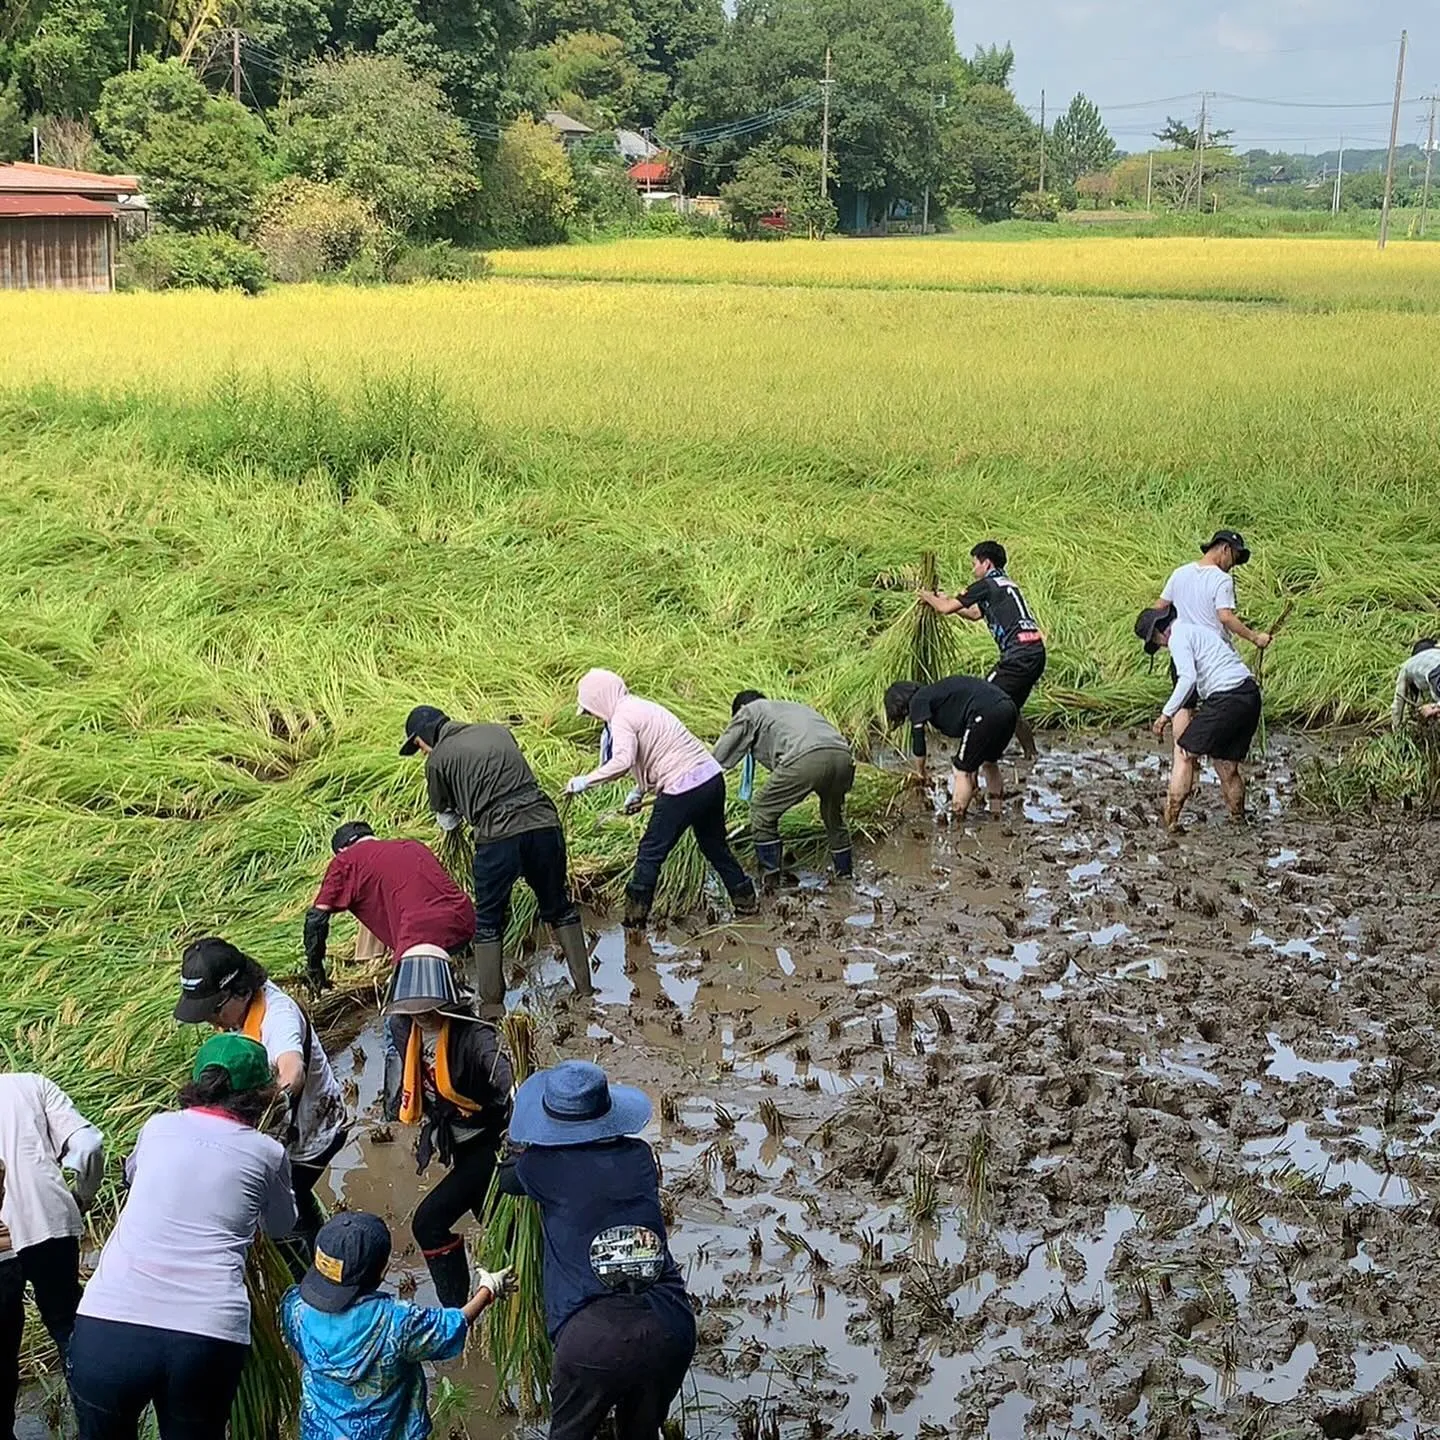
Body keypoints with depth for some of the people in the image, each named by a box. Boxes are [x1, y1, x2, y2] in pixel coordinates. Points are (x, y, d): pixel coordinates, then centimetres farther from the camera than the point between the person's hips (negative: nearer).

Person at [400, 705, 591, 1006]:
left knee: (488, 923, 12)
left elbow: (446, 819, 18)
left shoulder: (438, 760, 6)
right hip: (545, 822, 5)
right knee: (560, 909, 20)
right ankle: (584, 988, 21)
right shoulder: (498, 731, 19)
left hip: (498, 836, -4)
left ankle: (491, 1003, 13)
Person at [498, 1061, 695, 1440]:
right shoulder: (639, 1157, 12)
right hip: (671, 1329, 3)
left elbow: (506, 1177, 27)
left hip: (592, 1336, -3)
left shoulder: (542, 1167, 3)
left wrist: (526, 1145, 47)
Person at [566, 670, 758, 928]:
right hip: (712, 779, 9)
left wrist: (585, 781, -18)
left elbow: (622, 761, -26)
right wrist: (639, 792, 19)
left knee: (650, 853, 4)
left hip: (684, 789, -9)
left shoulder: (622, 717, -10)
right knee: (715, 847, 24)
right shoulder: (640, 707, 19)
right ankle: (747, 904, 32)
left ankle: (634, 918, 9)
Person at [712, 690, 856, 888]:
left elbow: (719, 757, 22)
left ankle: (770, 877, 16)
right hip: (843, 756, 6)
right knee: (833, 815, 32)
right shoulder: (793, 707, 42)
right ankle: (845, 872, 41)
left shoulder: (750, 711, 25)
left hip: (805, 760, -6)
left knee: (763, 813, 14)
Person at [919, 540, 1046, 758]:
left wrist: (929, 597, 21)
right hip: (1036, 653, 9)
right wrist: (945, 600, 36)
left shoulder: (987, 584, -3)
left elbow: (946, 608, 2)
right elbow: (975, 614, 37)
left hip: (1019, 655, -9)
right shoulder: (1007, 584, 24)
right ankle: (1032, 755, 25)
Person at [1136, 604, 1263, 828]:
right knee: (1227, 768, 16)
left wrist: (1167, 713, -13)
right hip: (1250, 692, 9)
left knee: (1184, 754, -1)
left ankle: (1170, 824, -4)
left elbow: (1188, 678, -17)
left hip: (1226, 699, -9)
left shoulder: (1178, 637, -4)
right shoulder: (1197, 630, 26)